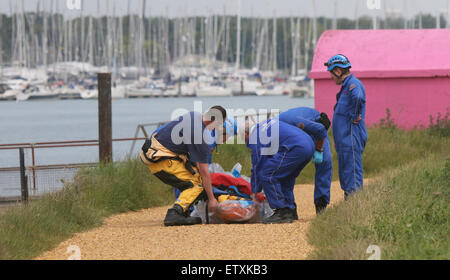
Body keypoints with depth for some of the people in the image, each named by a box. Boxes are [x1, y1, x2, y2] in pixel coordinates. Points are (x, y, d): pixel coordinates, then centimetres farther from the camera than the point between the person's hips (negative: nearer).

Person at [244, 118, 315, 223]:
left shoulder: (254, 139, 2)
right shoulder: (262, 126, 28)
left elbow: (257, 167, 6)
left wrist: (254, 193, 16)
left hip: (296, 148, -10)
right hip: (309, 145, 10)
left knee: (267, 175, -4)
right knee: (285, 177, 25)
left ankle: (282, 212, -3)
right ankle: (290, 210, 24)